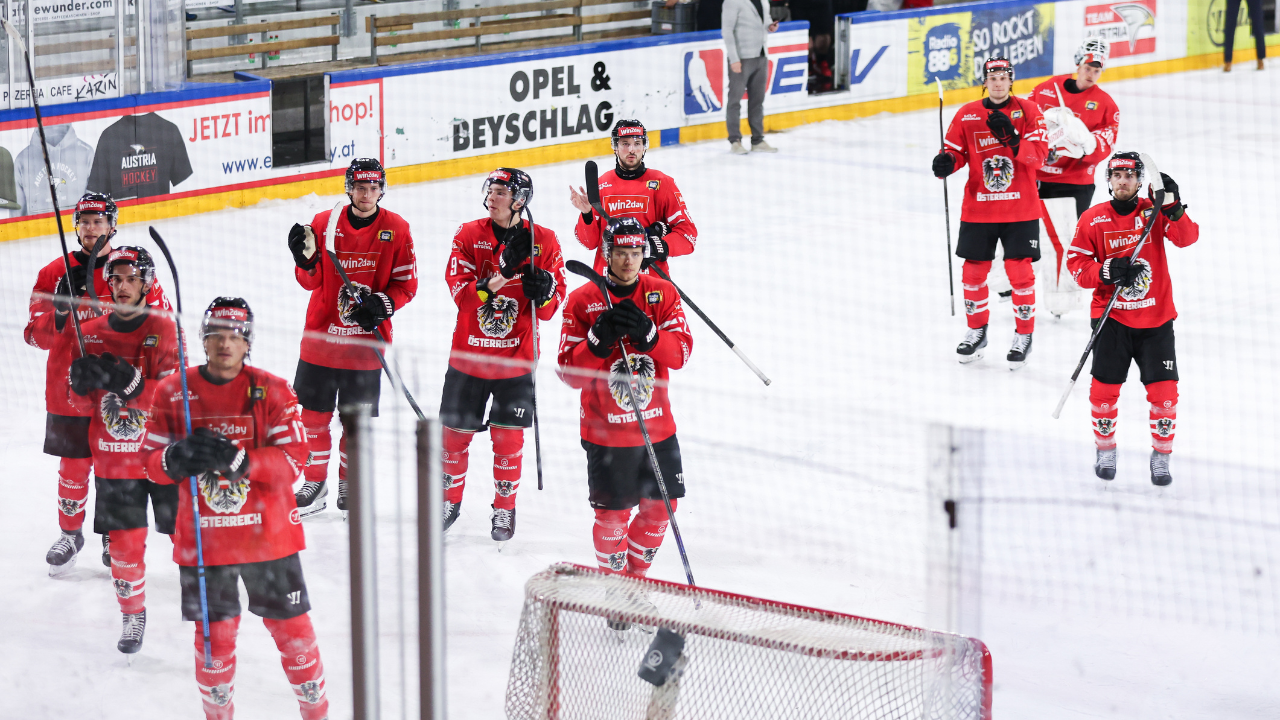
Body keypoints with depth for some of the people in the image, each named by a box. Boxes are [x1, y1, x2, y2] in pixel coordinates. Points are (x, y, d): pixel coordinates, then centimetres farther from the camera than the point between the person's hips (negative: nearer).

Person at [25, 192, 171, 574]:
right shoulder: (54, 273, 0)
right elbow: (35, 335, -2)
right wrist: (58, 314, -22)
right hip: (70, 391, 1)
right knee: (73, 468, 7)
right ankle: (70, 534, 27)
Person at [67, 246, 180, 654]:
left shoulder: (163, 330, -7)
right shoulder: (92, 334, 4)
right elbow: (84, 407, 7)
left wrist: (132, 382, -29)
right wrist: (81, 384, -16)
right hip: (114, 458, 2)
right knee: (125, 542, 1)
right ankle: (133, 613, 19)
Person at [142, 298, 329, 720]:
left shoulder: (272, 392, -4)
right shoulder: (173, 393, 1)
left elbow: (292, 461, -12)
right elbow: (151, 462, 3)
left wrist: (237, 459, -26)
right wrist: (175, 458, -20)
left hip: (268, 537, -1)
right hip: (202, 538, 1)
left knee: (292, 630, 6)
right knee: (214, 635, 6)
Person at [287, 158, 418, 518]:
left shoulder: (396, 229, -2)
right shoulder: (323, 224, -1)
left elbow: (407, 284, 0)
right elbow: (311, 281, 2)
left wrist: (381, 304, -17)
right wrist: (306, 259, -19)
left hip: (366, 340, -1)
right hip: (321, 336, 1)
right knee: (314, 413, 4)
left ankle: (350, 483, 24)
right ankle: (315, 483, 17)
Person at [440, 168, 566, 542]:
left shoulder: (543, 241, -4)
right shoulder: (469, 235, -3)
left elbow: (549, 310, -2)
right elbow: (460, 294, -14)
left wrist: (543, 293, -25)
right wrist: (498, 276, -28)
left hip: (516, 359, -1)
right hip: (468, 356, 1)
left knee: (508, 438, 2)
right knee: (455, 433, 9)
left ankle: (504, 509, 20)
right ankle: (449, 500, 29)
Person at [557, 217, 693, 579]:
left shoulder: (662, 293, 2)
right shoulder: (583, 301, -7)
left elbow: (681, 352, -8)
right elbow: (570, 372, -10)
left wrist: (647, 333, -26)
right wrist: (599, 339, -26)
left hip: (657, 426, 4)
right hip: (606, 430, -4)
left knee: (659, 508, 11)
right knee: (613, 514, -2)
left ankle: (636, 576, 31)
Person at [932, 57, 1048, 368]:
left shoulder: (1028, 111, -3)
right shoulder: (967, 115, 3)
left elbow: (1038, 155, -12)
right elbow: (955, 150, 4)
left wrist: (1010, 137, -25)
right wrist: (946, 161, -19)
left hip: (1020, 210, -2)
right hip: (978, 210, 2)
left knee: (1019, 271, -3)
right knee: (974, 270, 7)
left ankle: (1024, 335, 12)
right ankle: (976, 331, 26)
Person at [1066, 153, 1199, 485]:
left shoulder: (1153, 212, -1)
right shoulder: (1093, 219, -1)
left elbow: (1187, 237, -15)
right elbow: (1076, 264, -1)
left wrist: (1173, 207, -31)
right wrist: (1107, 272, -18)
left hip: (1156, 319, 0)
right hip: (1112, 319, 0)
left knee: (1164, 392, -3)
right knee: (1104, 387, -1)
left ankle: (1161, 456, 14)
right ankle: (1105, 450, 22)